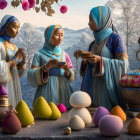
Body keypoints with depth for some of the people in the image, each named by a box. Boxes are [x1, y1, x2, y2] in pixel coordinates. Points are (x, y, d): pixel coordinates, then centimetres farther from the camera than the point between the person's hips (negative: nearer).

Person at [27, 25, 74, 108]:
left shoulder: (64, 55, 13)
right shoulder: (39, 55, 3)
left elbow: (71, 78, 12)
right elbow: (31, 77, -5)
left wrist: (67, 70, -10)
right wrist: (46, 67, -19)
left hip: (64, 92, 3)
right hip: (48, 93, -3)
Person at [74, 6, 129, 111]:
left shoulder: (115, 37, -3)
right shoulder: (94, 43, 17)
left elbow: (124, 65, -11)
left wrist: (101, 60, -22)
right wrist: (83, 58, 1)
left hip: (108, 89, -6)